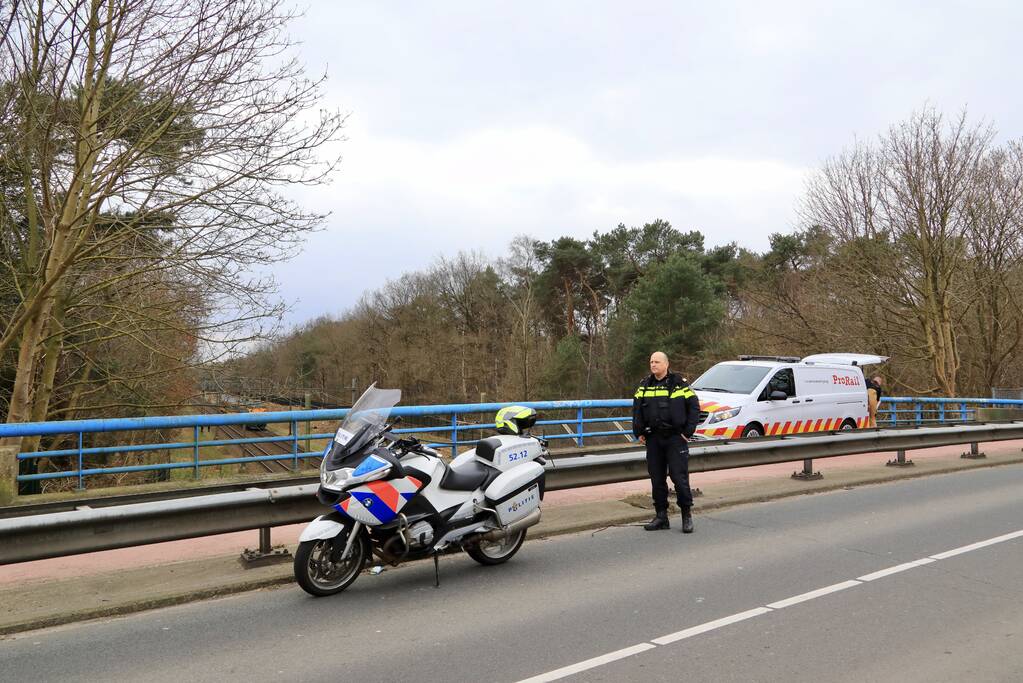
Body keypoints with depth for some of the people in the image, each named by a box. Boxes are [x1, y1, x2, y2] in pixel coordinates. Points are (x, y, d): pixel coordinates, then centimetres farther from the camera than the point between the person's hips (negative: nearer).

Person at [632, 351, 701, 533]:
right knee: (656, 479, 7)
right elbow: (637, 409, 16)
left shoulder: (679, 383, -1)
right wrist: (639, 432, 7)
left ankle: (687, 516, 7)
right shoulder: (644, 385, 11)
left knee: (679, 477, -6)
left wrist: (688, 431, -6)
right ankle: (661, 516, 17)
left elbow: (694, 407, 0)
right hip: (653, 439, 4)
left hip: (675, 438, -4)